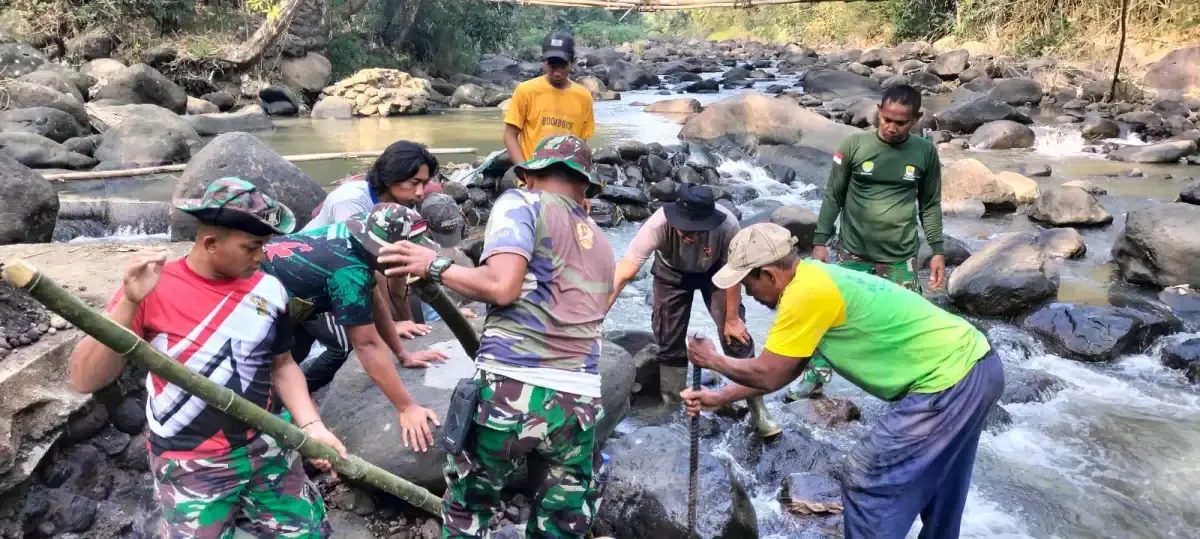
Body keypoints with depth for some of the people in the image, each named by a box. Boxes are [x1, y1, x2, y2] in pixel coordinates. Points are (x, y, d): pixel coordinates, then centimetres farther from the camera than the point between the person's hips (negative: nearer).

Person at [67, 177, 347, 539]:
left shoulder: (269, 290, -1)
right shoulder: (154, 289, -13)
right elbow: (84, 381, -16)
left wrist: (311, 425, -4)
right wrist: (129, 303, -27)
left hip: (267, 449, 4)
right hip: (191, 465, -3)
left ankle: (242, 510, 30)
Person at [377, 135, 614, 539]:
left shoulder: (523, 203, 3)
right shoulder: (602, 245, 20)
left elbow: (502, 286, -12)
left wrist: (434, 267, 2)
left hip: (511, 388, -4)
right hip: (580, 400, 4)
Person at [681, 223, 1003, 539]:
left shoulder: (805, 292, -22)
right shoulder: (814, 279, 9)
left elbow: (767, 376, -14)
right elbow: (783, 369, 15)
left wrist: (713, 360, 3)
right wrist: (720, 397, 16)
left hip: (950, 379, -10)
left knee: (867, 480, -1)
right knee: (934, 477, 27)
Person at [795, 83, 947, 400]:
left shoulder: (925, 152, -1)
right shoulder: (854, 145, -7)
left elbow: (931, 205, 7)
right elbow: (833, 196, -1)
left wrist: (937, 250, 4)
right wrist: (820, 241, -4)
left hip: (901, 258, 1)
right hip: (852, 253, -1)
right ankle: (814, 380, 20)